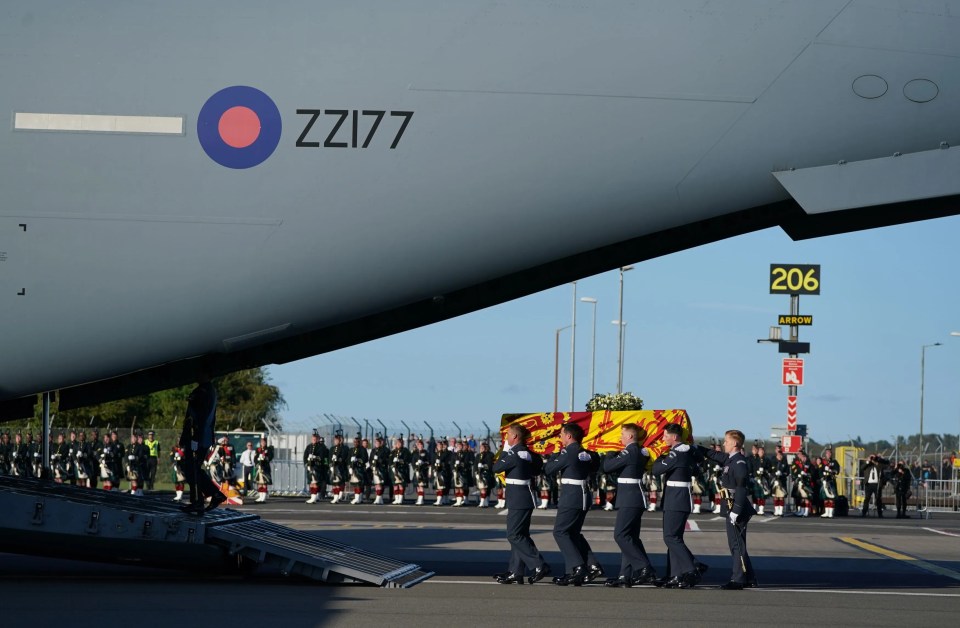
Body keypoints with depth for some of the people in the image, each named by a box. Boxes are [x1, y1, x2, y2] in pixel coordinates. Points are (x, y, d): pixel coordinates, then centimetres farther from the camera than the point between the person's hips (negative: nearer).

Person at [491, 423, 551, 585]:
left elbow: (496, 468, -9)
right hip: (525, 497, 10)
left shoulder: (514, 454, -17)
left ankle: (540, 566, -12)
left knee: (514, 535, -7)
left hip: (518, 498, -10)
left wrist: (504, 451, -1)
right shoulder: (528, 453, 9)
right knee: (518, 534, 12)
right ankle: (515, 572, 14)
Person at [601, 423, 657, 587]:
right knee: (630, 537, 9)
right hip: (635, 498, 10)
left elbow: (607, 467, -13)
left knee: (620, 535, -10)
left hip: (629, 499, -10)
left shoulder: (629, 452, -15)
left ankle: (645, 569, -14)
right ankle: (627, 575, 10)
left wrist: (609, 455, 6)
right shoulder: (641, 452, 13)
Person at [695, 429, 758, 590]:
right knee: (737, 544, 14)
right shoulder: (729, 459, 11)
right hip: (731, 509, 10)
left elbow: (742, 489, -21)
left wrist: (735, 511, -23)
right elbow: (712, 454, 27)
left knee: (736, 544, -5)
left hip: (737, 509, -10)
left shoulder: (740, 463, -17)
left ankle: (738, 580, -2)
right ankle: (749, 578, 19)